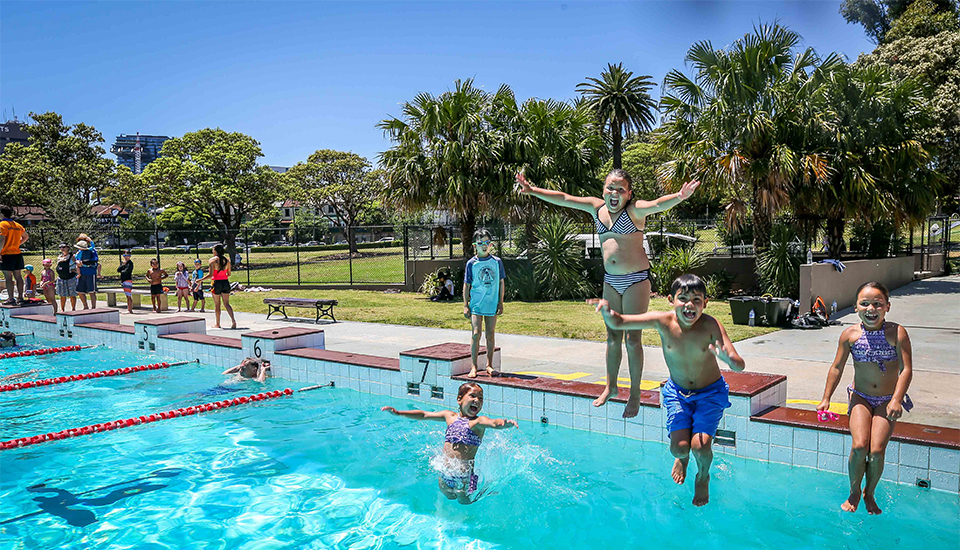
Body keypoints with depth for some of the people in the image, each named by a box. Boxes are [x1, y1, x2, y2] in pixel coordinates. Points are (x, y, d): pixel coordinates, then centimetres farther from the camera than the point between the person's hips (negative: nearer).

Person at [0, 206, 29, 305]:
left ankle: (11, 299, -6)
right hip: (17, 254, 7)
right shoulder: (17, 225, 12)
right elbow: (26, 236, 23)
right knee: (18, 276, 10)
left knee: (8, 278, -5)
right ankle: (20, 297, 12)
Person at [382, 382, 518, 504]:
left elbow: (494, 423, -29)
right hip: (445, 476, 5)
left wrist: (505, 423, -53)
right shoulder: (450, 416, 5)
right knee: (449, 498, 21)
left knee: (465, 502, 10)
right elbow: (424, 415, 14)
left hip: (465, 478, -5)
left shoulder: (478, 421, -9)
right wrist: (398, 412, 12)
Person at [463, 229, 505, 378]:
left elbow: (501, 282, 9)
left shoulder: (497, 262, 4)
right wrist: (465, 305, -2)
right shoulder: (472, 263, -1)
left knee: (490, 335, 7)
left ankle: (489, 365, 17)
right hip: (476, 304, -2)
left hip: (492, 304, 2)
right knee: (476, 333, -7)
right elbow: (466, 285, 2)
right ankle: (473, 367, -1)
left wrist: (501, 303, 6)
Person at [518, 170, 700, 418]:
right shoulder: (596, 207, 5)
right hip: (610, 279, 5)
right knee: (612, 337, 13)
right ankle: (611, 386, 28)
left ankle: (635, 393, 10)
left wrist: (679, 197, -51)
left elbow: (657, 205, -31)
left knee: (632, 339, -2)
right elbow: (563, 198, 10)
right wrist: (533, 191, 9)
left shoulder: (634, 210, -11)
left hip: (636, 279, -5)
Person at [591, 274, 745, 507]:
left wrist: (729, 359, -57)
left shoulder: (710, 326, -27)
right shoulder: (663, 321, -21)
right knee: (679, 447, -11)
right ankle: (682, 458, 30)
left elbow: (739, 366, -33)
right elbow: (617, 323, -16)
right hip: (677, 391, 2)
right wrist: (607, 311, -40)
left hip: (710, 393, -2)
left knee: (700, 446, -16)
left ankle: (703, 478, 21)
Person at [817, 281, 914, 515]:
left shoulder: (897, 333, -11)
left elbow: (906, 370, -13)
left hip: (887, 400, -1)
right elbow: (837, 368, 2)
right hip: (860, 398, 1)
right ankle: (854, 493, 9)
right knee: (859, 446, -16)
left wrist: (896, 400, -24)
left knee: (877, 450, -14)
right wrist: (826, 398, 2)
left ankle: (870, 494, 14)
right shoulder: (850, 334, -6)